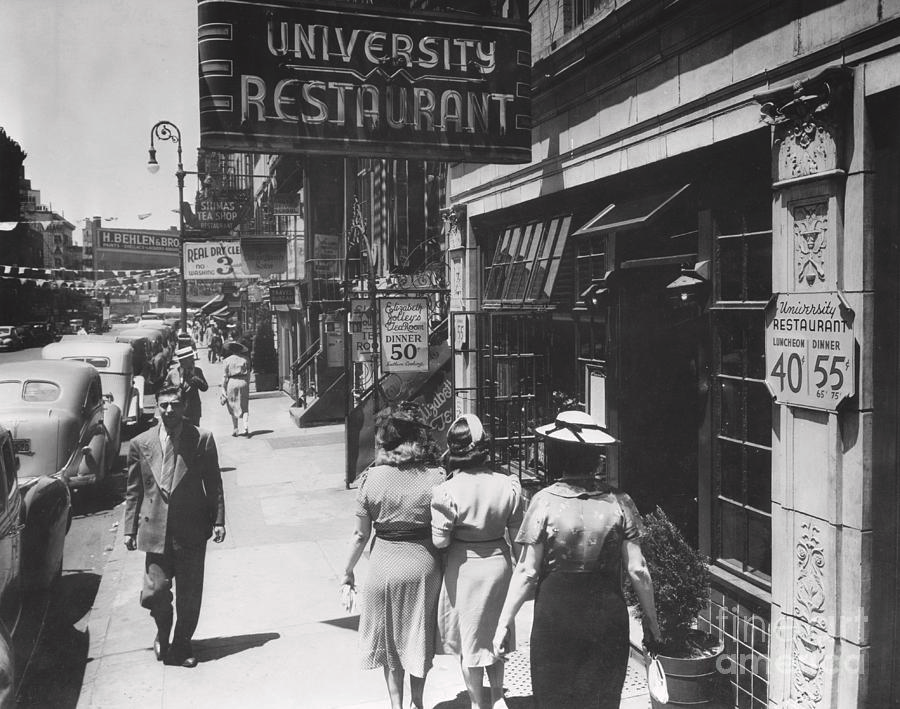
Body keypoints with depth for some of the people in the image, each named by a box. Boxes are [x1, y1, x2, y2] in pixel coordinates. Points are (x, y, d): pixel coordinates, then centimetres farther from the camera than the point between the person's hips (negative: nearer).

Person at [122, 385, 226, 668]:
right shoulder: (140, 444, 3)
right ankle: (163, 630, 29)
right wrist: (130, 529, 6)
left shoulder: (202, 440, -1)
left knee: (189, 595, 7)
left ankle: (182, 643, 30)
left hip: (192, 530, -1)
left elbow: (214, 485, 2)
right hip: (156, 530, 1)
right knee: (154, 593, -3)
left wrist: (218, 521, -3)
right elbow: (133, 491, 9)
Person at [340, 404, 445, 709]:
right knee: (419, 637, 21)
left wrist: (347, 571, 7)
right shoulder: (437, 478, -13)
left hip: (385, 565, -1)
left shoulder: (371, 478, -13)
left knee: (390, 639, 20)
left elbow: (361, 534, -8)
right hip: (425, 565, 1)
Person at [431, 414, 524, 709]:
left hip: (463, 567, -3)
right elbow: (517, 537, -2)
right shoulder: (508, 485, -10)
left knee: (468, 639, 15)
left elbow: (439, 540, -16)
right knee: (493, 632, 24)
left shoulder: (447, 491, -19)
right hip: (499, 562, 3)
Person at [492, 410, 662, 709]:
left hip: (556, 615, -1)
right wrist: (651, 620, 9)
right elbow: (638, 570, -4)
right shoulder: (618, 502, -6)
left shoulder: (545, 501, -11)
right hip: (608, 617, 2)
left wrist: (504, 623, -2)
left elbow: (526, 572, -10)